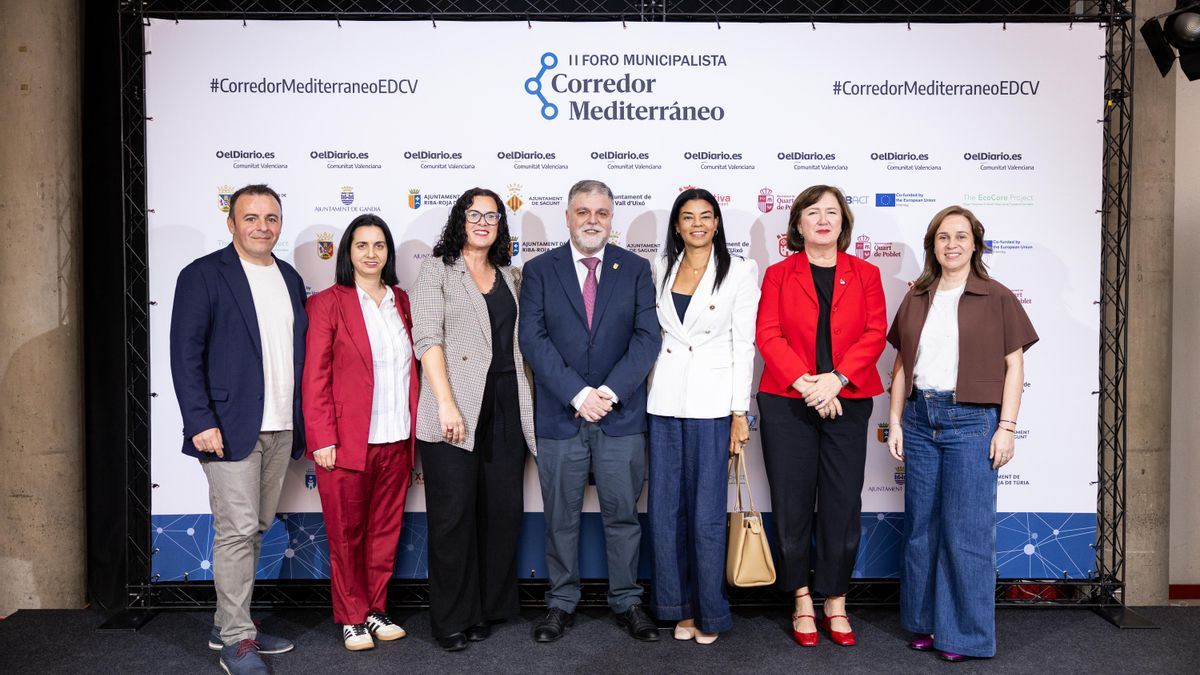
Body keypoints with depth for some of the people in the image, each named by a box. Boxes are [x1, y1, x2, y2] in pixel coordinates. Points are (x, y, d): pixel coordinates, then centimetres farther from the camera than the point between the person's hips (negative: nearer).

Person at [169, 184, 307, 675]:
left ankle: (226, 622, 26)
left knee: (256, 528, 13)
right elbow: (185, 353, -9)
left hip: (281, 428, 6)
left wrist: (304, 422, 11)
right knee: (237, 530, -4)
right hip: (231, 427, -6)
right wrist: (200, 422, -16)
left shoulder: (290, 279, 14)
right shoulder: (203, 275, -4)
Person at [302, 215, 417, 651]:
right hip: (348, 442, -4)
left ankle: (376, 611, 27)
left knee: (386, 529, 12)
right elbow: (315, 377, -7)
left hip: (397, 439, 4)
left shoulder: (400, 301, 10)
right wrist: (322, 440, -12)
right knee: (347, 534, 8)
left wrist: (416, 429, 8)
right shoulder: (328, 303, -4)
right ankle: (352, 618, 22)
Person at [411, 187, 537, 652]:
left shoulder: (509, 276, 17)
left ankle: (489, 607, 23)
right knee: (453, 514, 1)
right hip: (457, 408, -5)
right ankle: (452, 618, 14)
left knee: (503, 509, 7)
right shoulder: (437, 270, 2)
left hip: (506, 405, 5)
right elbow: (427, 338, -8)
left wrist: (529, 399, 8)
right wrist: (446, 404, -17)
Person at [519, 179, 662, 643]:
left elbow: (647, 337, -4)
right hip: (559, 415, 0)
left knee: (622, 514, 10)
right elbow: (533, 339, -7)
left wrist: (609, 392, -15)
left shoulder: (636, 269, 5)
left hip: (621, 415, 0)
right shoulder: (539, 270, 3)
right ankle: (561, 602, 26)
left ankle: (627, 601, 25)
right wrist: (578, 394, -16)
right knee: (560, 517, 11)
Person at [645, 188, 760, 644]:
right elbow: (651, 333, 13)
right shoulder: (661, 269, 9)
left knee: (707, 512, 0)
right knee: (665, 509, 8)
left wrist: (740, 412, -7)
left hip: (711, 403, -4)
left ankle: (709, 612, 17)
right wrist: (643, 393, 8)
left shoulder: (739, 271, -1)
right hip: (664, 401, 4)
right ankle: (679, 606, 23)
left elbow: (744, 344, -4)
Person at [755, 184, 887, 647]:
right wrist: (805, 383, -15)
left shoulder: (865, 274, 11)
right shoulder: (778, 275, 8)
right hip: (787, 403, -1)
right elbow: (768, 335, -3)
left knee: (843, 504, 3)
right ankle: (802, 601, 18)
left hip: (847, 403, 1)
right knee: (793, 504, 4)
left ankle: (835, 603, 18)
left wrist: (836, 379, -14)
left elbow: (874, 333, 0)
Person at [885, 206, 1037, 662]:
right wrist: (895, 422, 8)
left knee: (967, 530, -1)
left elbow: (1014, 365, -2)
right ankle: (925, 623, 23)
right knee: (920, 526, 10)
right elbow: (902, 364, 12)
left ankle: (965, 634, 12)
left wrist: (1007, 426, -8)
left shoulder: (997, 299, 1)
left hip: (971, 419, -4)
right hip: (920, 418, 4)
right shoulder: (916, 299, 11)